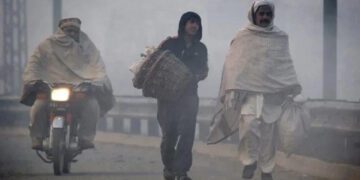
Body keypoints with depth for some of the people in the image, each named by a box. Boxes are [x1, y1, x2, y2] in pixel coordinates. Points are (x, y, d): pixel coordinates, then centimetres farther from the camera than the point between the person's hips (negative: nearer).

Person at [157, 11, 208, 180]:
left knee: (187, 133, -9)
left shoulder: (200, 48, 13)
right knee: (169, 133, -1)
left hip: (189, 95, 2)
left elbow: (204, 70, 17)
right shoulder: (169, 43, 3)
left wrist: (197, 76, -6)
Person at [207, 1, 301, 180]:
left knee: (269, 132, 2)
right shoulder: (243, 37, 2)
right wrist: (232, 90, -10)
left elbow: (286, 66, 11)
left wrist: (292, 92, 2)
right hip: (248, 91, -2)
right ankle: (250, 160, -1)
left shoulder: (281, 38, 9)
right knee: (249, 124, -21)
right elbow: (233, 65, -1)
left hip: (271, 92, 2)